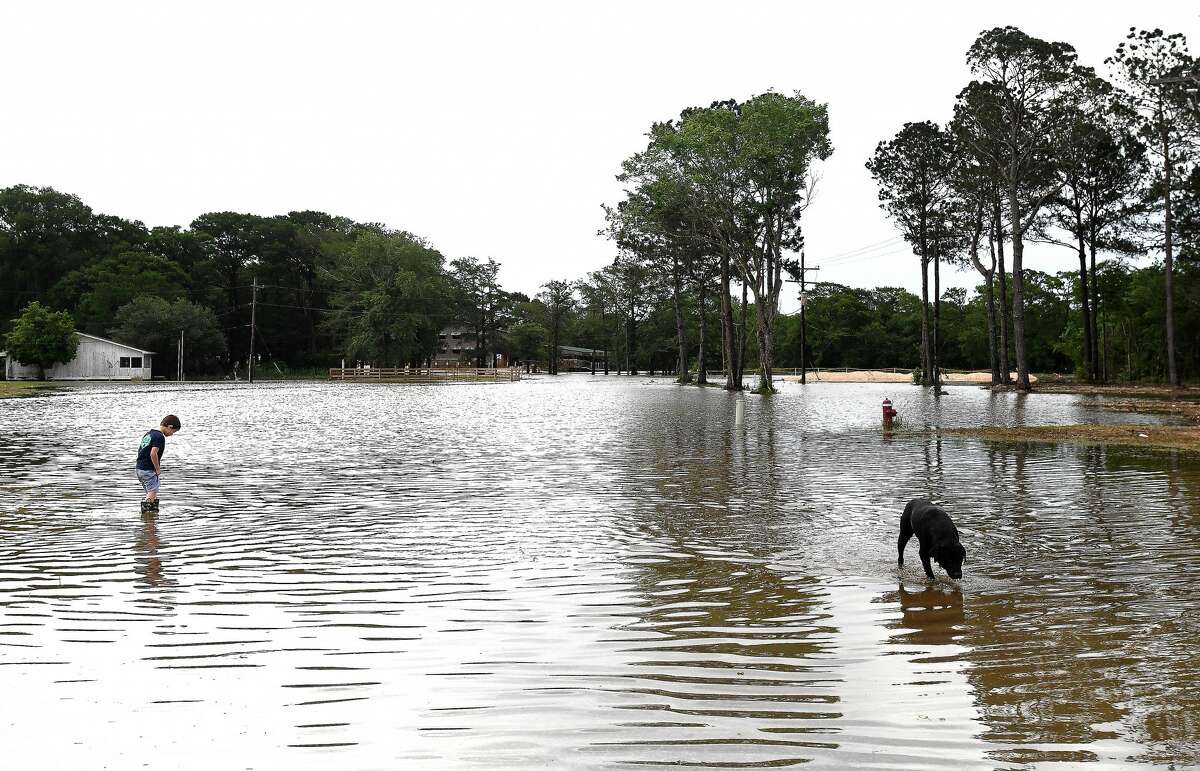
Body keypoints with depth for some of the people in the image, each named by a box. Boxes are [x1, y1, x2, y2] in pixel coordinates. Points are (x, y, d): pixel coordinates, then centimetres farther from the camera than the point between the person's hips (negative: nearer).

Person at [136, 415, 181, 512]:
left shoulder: (149, 433, 13)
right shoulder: (160, 437, -16)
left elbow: (140, 450, 18)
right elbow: (153, 454, -25)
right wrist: (158, 469, -13)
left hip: (140, 468, 9)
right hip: (149, 470, -9)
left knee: (153, 495, 14)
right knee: (152, 494, -8)